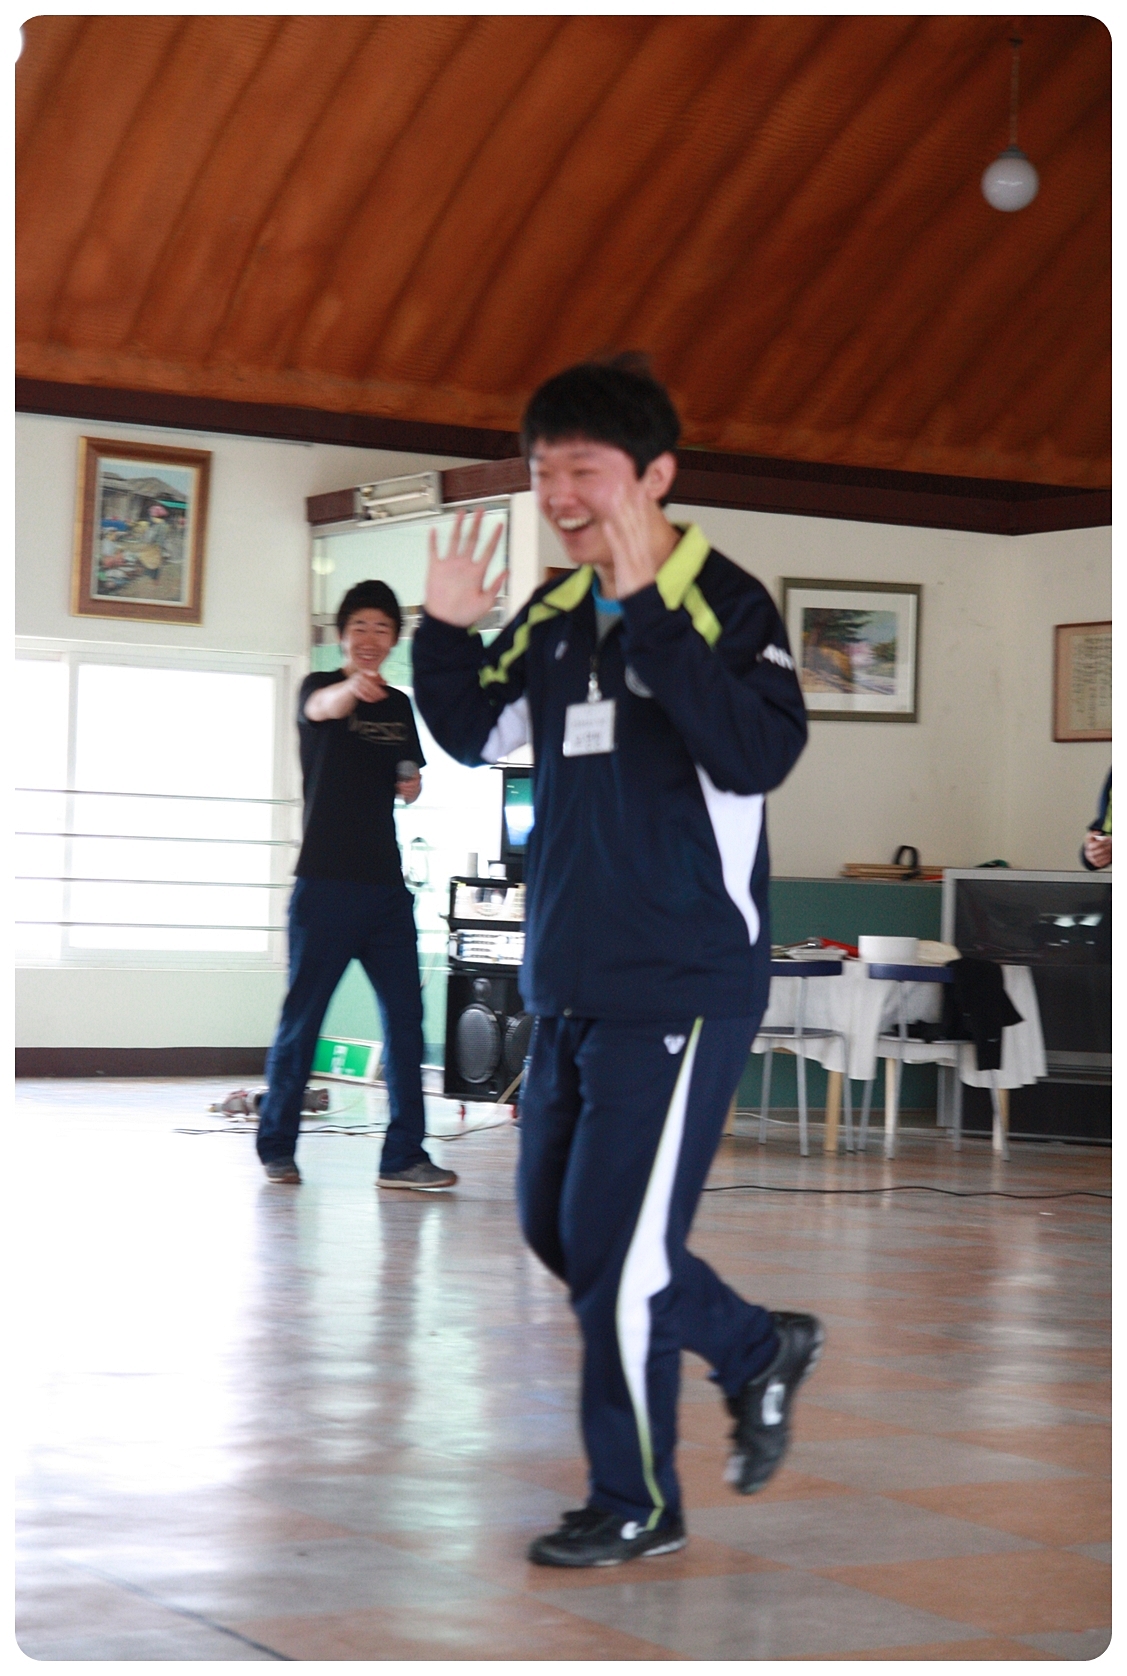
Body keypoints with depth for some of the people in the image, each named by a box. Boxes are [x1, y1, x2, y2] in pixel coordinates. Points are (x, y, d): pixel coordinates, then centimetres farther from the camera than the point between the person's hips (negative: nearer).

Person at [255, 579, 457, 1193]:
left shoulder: (399, 706, 14)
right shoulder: (320, 688, -3)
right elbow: (321, 707, -30)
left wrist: (412, 785, 6)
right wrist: (352, 688, -51)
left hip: (385, 884, 5)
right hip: (325, 882, -5)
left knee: (405, 1015, -2)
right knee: (301, 1017, 0)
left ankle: (403, 1156, 1)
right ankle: (276, 1147, 12)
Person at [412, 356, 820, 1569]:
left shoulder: (724, 603, -13)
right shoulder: (555, 615, 8)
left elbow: (758, 753, -28)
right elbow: (474, 733, 17)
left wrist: (646, 609, -32)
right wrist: (445, 633, -2)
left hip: (682, 986, -8)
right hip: (569, 985, 8)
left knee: (614, 1246, -5)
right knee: (556, 1225, 15)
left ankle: (637, 1506, 11)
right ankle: (758, 1352, 34)